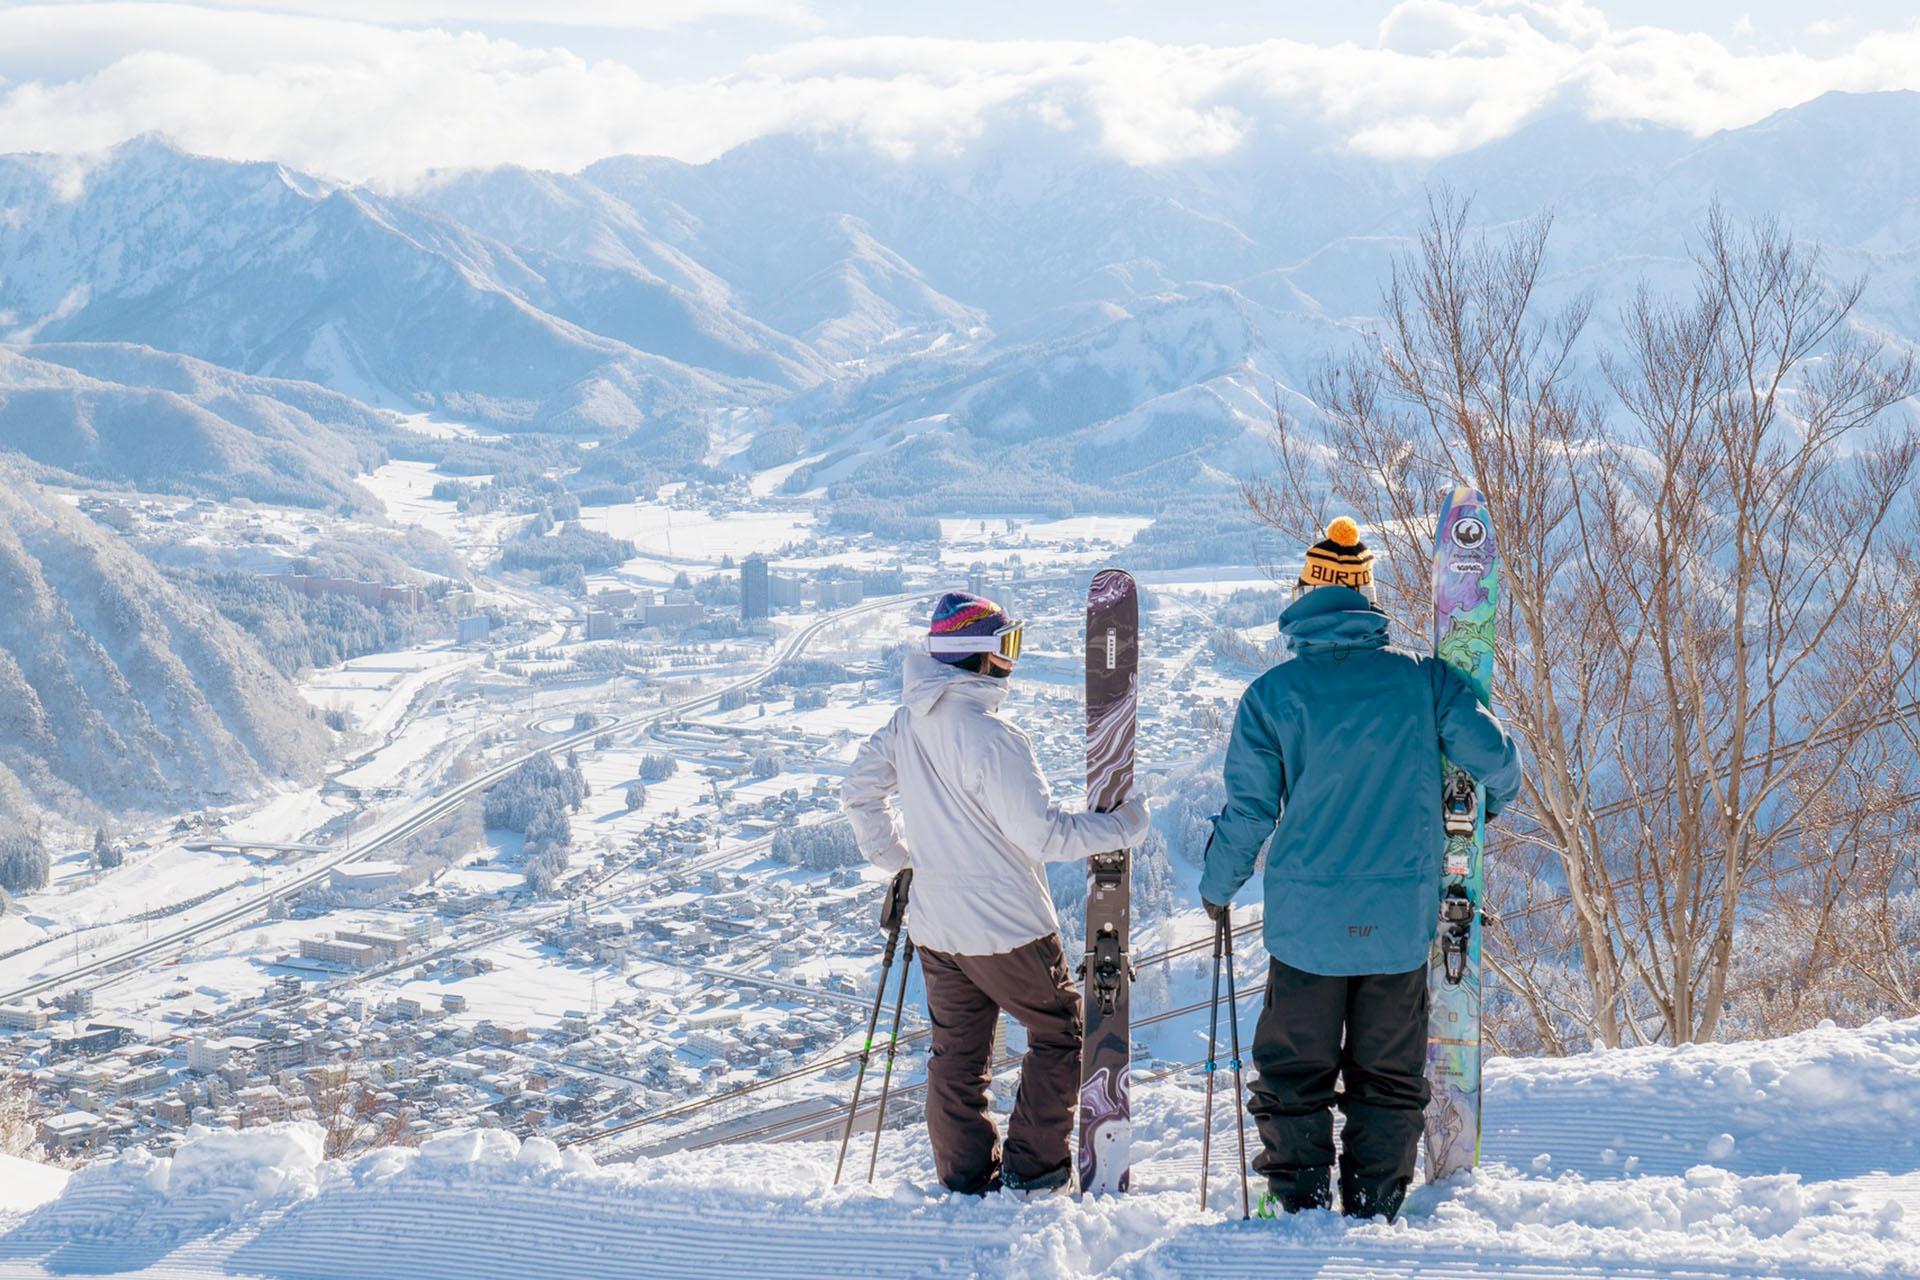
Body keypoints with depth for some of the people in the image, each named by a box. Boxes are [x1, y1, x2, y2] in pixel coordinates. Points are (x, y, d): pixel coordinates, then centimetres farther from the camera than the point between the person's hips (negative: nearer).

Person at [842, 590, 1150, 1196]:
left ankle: (966, 1178, 18)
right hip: (1005, 924, -7)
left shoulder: (906, 724, 1)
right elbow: (1040, 833, -20)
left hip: (935, 925, 7)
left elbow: (859, 790, 13)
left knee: (957, 1053, 15)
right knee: (1059, 1029, 11)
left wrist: (893, 853, 24)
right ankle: (1033, 1168, 10)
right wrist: (1120, 828, -8)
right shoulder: (990, 737, -23)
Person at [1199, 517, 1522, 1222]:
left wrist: (1217, 888, 14)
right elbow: (1496, 758, 0)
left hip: (1307, 918, -1)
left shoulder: (1273, 694, -4)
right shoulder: (1421, 678, -1)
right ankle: (1375, 1211, 12)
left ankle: (1302, 1206, 8)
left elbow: (1247, 811, -3)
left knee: (1294, 1073, 10)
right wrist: (1488, 809, 24)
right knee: (1389, 1077, 12)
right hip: (1402, 918, 1)